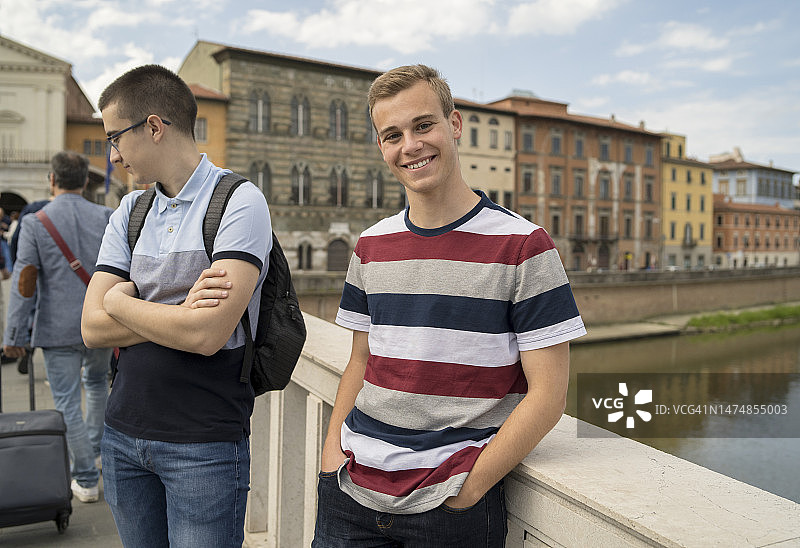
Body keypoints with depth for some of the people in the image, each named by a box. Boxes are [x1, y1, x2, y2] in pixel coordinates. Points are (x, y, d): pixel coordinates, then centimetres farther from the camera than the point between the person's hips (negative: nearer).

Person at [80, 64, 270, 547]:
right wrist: (179, 314, -14)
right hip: (124, 433, 6)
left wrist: (121, 302, -7)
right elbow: (93, 329, 1)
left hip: (205, 443, -6)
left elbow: (207, 334, -23)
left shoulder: (239, 202, -12)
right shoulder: (130, 212, 8)